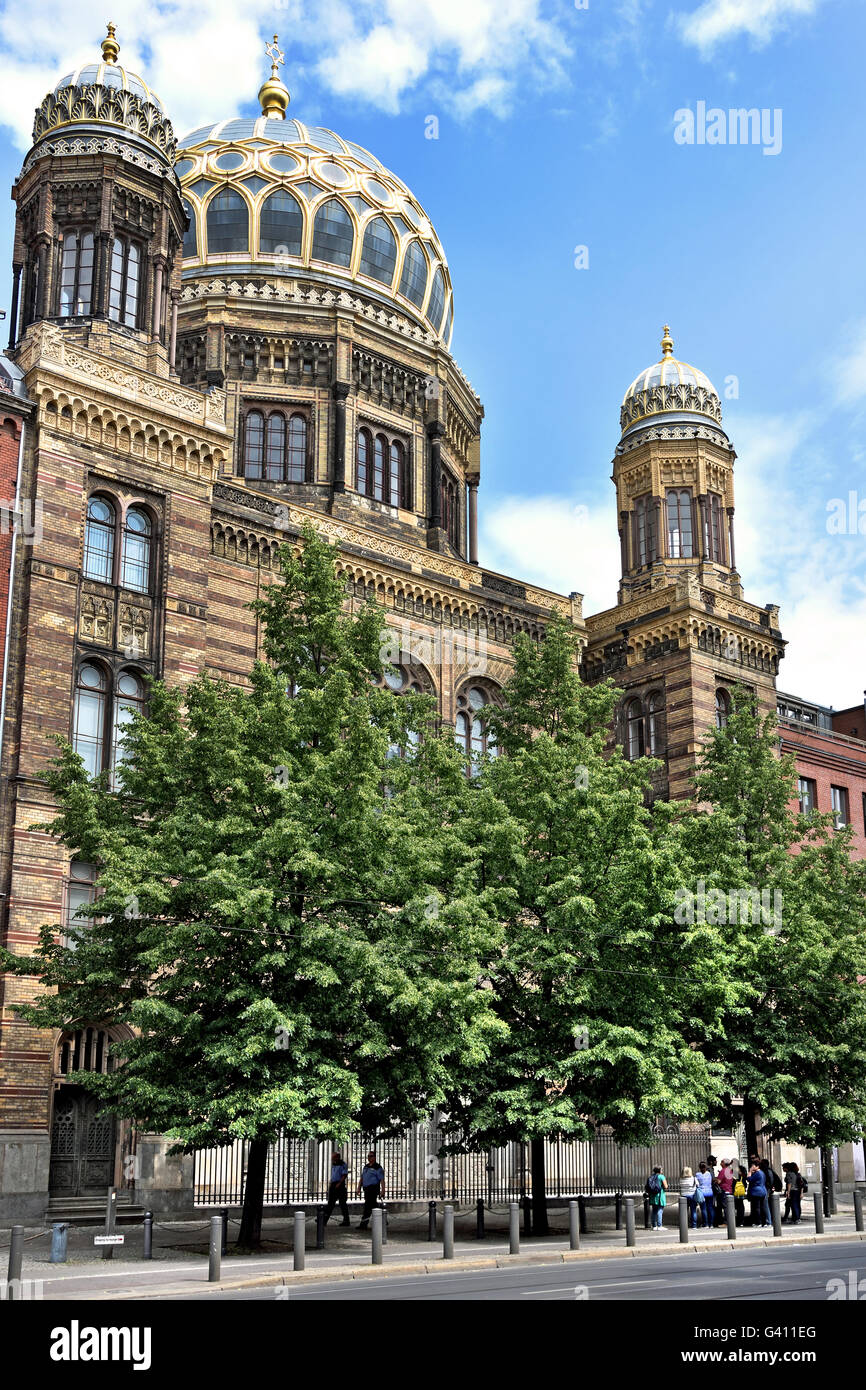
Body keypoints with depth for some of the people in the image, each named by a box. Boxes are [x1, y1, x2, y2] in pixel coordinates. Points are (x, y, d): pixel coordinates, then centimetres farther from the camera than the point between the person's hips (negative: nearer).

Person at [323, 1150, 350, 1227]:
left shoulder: (343, 1165, -8)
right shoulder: (333, 1165, 17)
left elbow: (344, 1175, -16)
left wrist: (339, 1183, -23)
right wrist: (330, 1184, 15)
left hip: (340, 1185, -8)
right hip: (333, 1185, 8)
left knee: (342, 1203, -3)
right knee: (330, 1203, 4)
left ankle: (346, 1220, 4)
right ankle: (324, 1220, 1)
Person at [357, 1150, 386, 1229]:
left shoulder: (378, 1168, -7)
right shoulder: (365, 1166, 16)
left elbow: (382, 1180, -12)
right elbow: (362, 1178, 20)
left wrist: (383, 1190, -19)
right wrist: (359, 1188, 13)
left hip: (373, 1189, -8)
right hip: (366, 1189, 8)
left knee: (368, 1207, -11)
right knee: (373, 1206, 14)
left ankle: (363, 1224, -11)